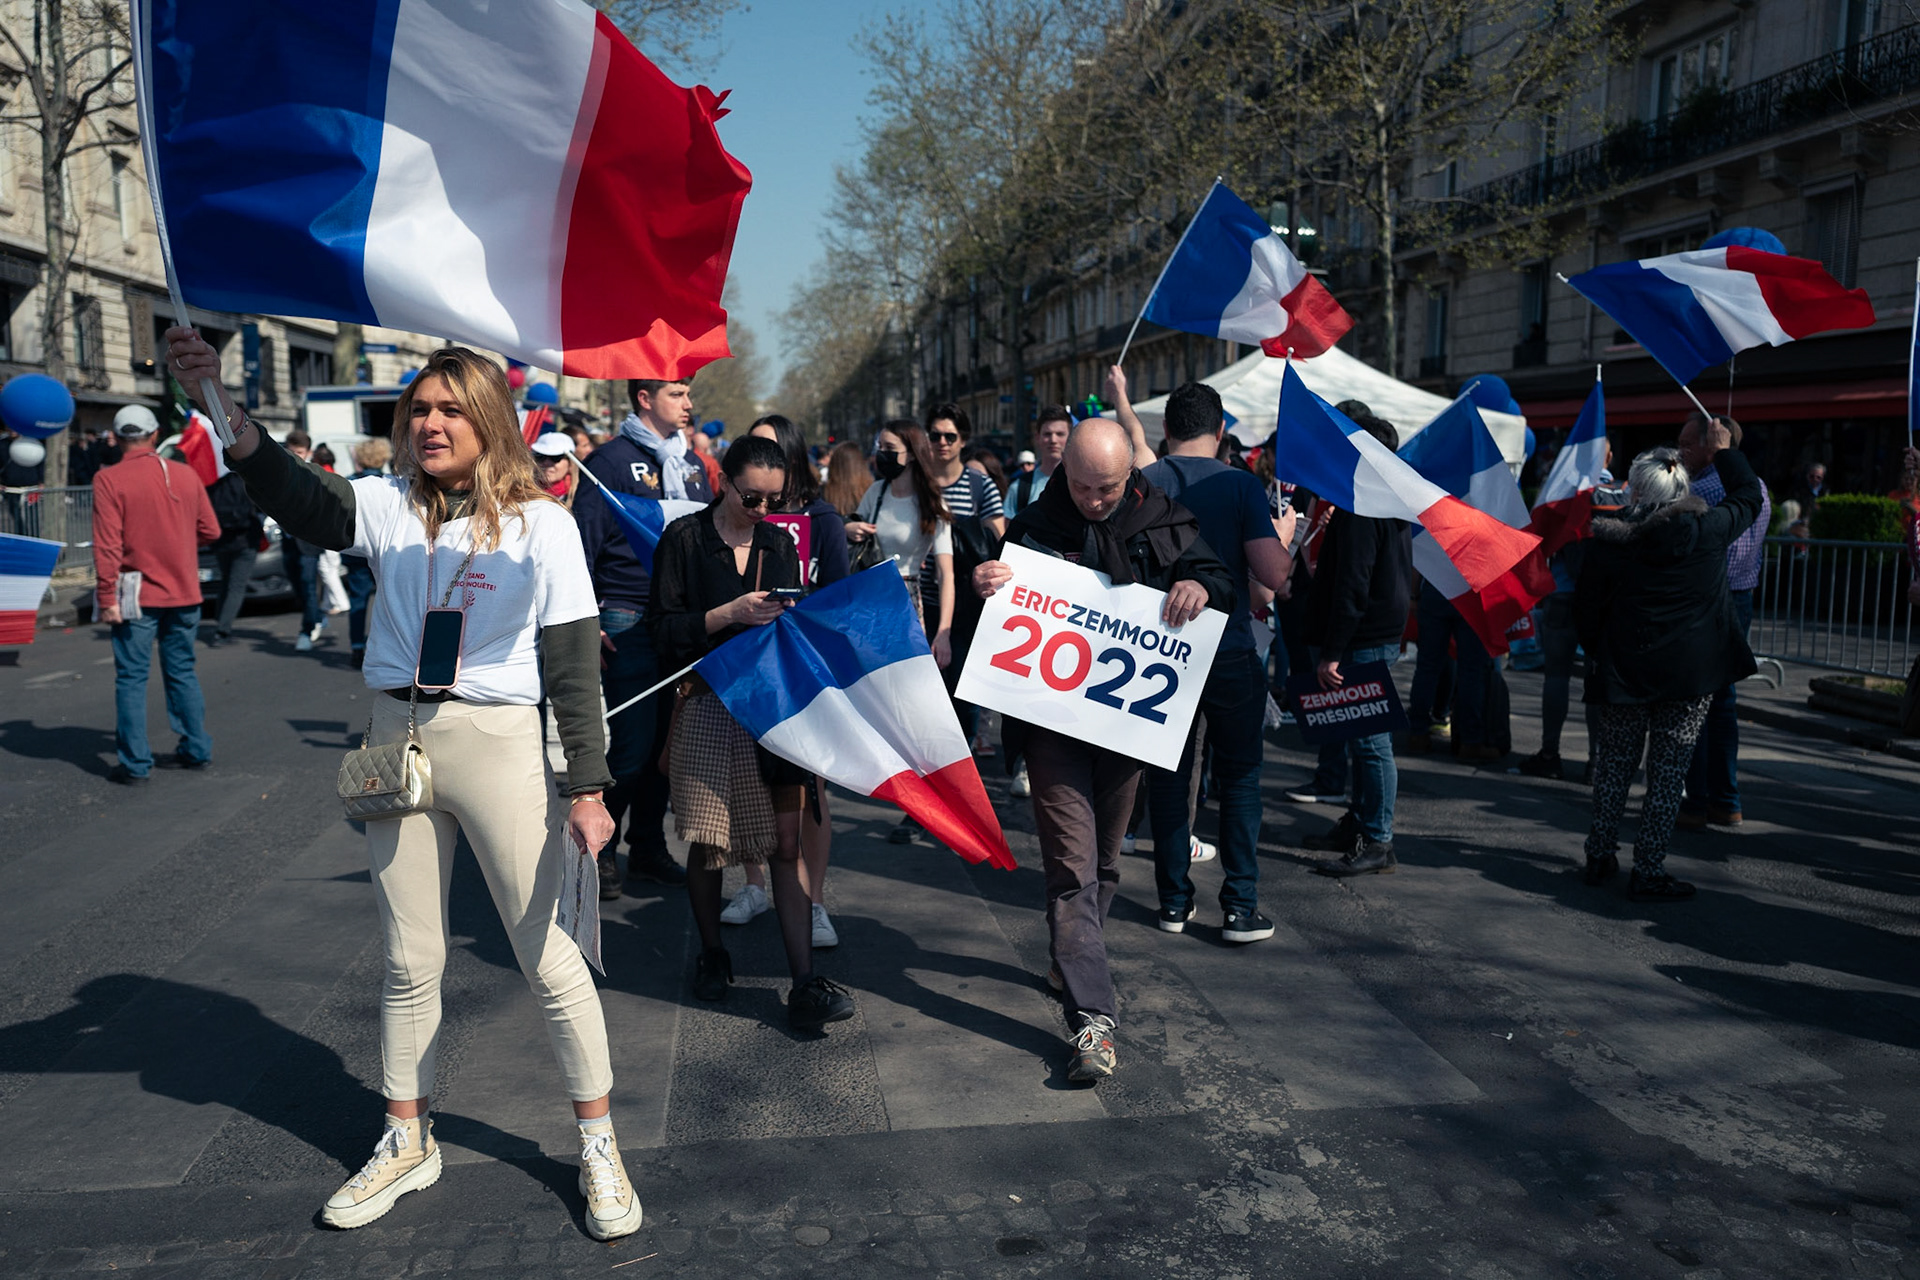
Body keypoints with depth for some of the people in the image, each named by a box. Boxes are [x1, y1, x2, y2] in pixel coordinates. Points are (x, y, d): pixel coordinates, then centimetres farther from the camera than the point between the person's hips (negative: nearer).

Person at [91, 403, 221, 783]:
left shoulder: (109, 480, -9)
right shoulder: (186, 474, 2)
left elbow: (107, 545, -13)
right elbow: (210, 531, 7)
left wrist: (106, 598, -11)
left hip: (137, 596, -4)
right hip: (184, 594, 4)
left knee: (132, 678, 3)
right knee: (182, 671, 15)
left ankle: (135, 763, 5)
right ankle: (196, 749, 19)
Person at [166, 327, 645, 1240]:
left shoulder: (541, 525, -6)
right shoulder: (390, 506, 3)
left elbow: (573, 667, -7)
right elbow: (298, 499, -17)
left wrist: (588, 787, -11)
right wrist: (220, 401, -32)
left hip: (498, 745, -4)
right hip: (396, 740, 4)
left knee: (547, 955, 3)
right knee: (409, 961, 16)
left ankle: (598, 1144, 22)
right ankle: (407, 1143, 36)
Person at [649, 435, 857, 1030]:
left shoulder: (779, 542, 13)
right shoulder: (684, 538, 0)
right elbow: (665, 629, -5)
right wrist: (732, 613, -16)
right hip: (709, 705, -3)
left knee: (787, 839, -4)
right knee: (708, 842, 4)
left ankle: (804, 983, -3)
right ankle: (711, 953, 29)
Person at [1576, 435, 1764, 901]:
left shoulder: (1609, 540, -7)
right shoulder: (1709, 530, -6)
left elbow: (1586, 610, 0)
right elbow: (1750, 496, 15)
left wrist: (1601, 652, 16)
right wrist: (1724, 452, 27)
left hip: (1624, 670, 1)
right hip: (1692, 671, -1)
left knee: (1614, 765, 14)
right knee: (1668, 770, 4)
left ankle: (1600, 857, 22)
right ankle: (1648, 871, 5)